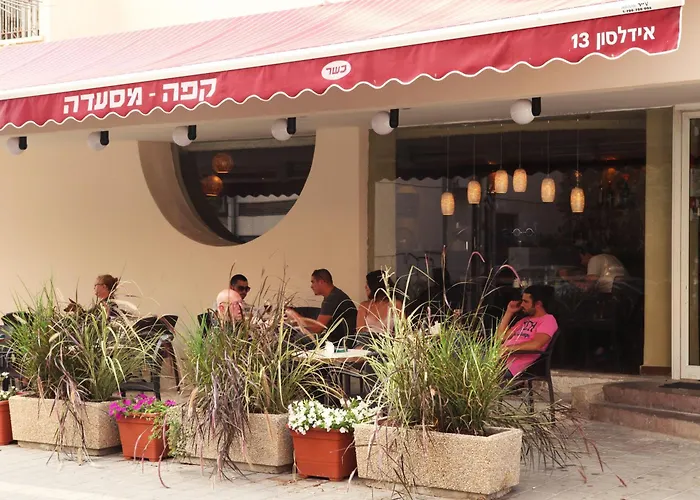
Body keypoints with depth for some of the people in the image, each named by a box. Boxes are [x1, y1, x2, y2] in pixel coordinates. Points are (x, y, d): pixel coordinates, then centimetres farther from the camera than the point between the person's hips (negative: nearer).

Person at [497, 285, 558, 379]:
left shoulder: (548, 320, 0)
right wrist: (509, 312, 21)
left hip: (511, 365, -8)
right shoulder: (525, 320, 27)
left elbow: (536, 344, -18)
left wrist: (507, 348, -18)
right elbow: (501, 337, 24)